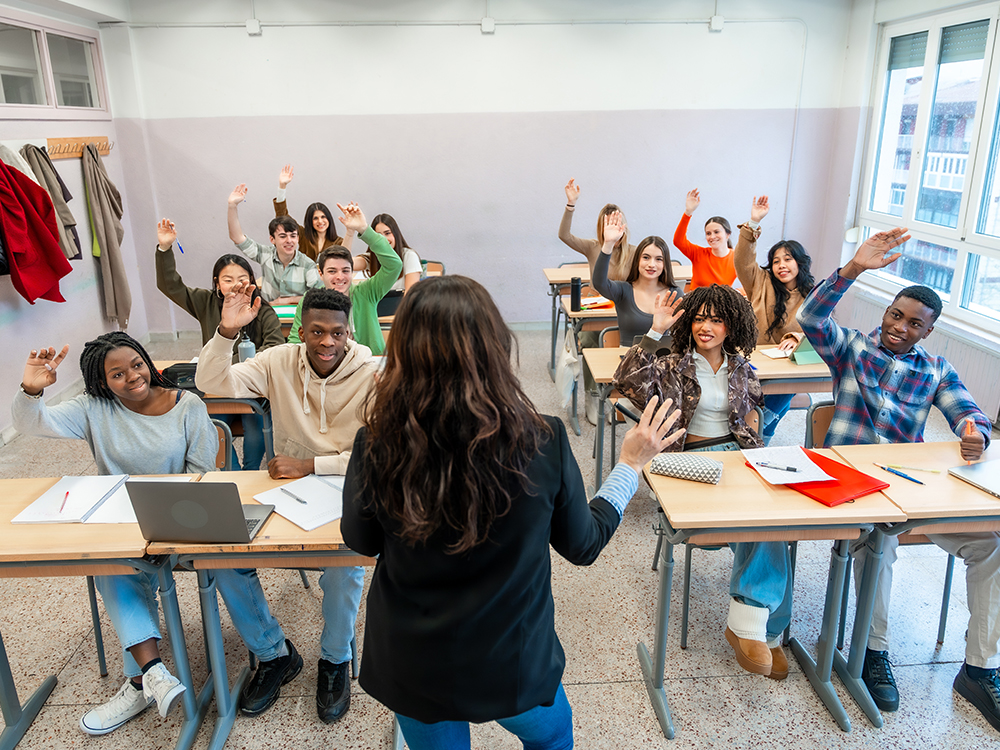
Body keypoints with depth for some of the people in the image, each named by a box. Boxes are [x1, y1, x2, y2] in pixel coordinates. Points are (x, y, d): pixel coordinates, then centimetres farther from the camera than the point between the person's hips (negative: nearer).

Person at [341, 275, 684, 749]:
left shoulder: (376, 445, -25)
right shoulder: (542, 443, -26)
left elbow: (361, 541, -4)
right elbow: (582, 546, -7)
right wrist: (631, 463, 5)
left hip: (411, 669, 1)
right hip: (512, 665, 0)